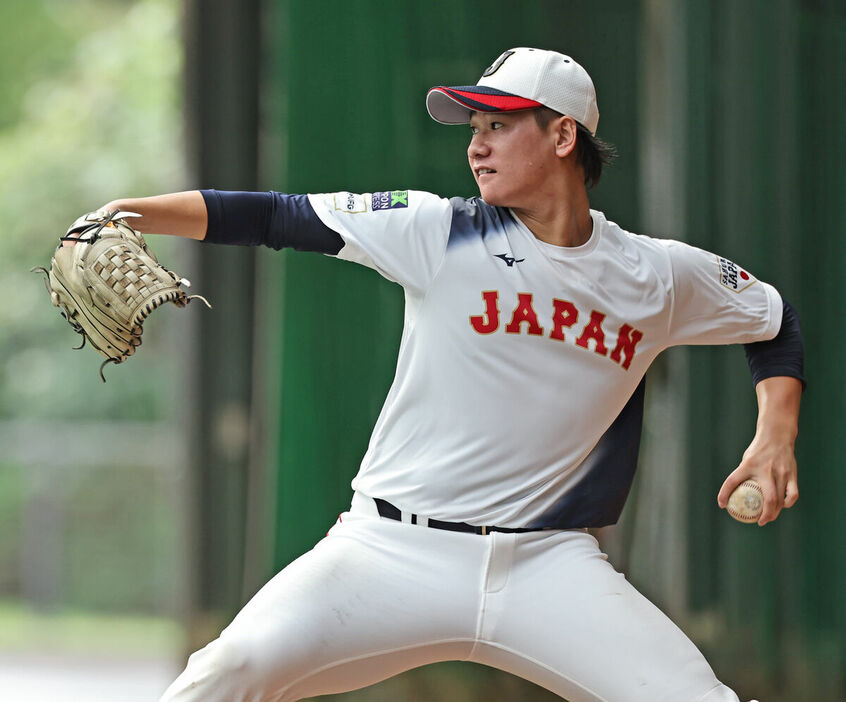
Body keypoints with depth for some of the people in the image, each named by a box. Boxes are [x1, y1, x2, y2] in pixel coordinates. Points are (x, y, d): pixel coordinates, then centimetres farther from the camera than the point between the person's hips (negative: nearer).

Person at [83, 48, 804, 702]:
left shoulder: (660, 276, 6)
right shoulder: (439, 231, -1)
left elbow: (776, 320, 22)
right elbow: (276, 217, -4)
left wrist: (777, 437, 6)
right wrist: (126, 214, -14)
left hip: (549, 565, 2)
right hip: (396, 554, -2)